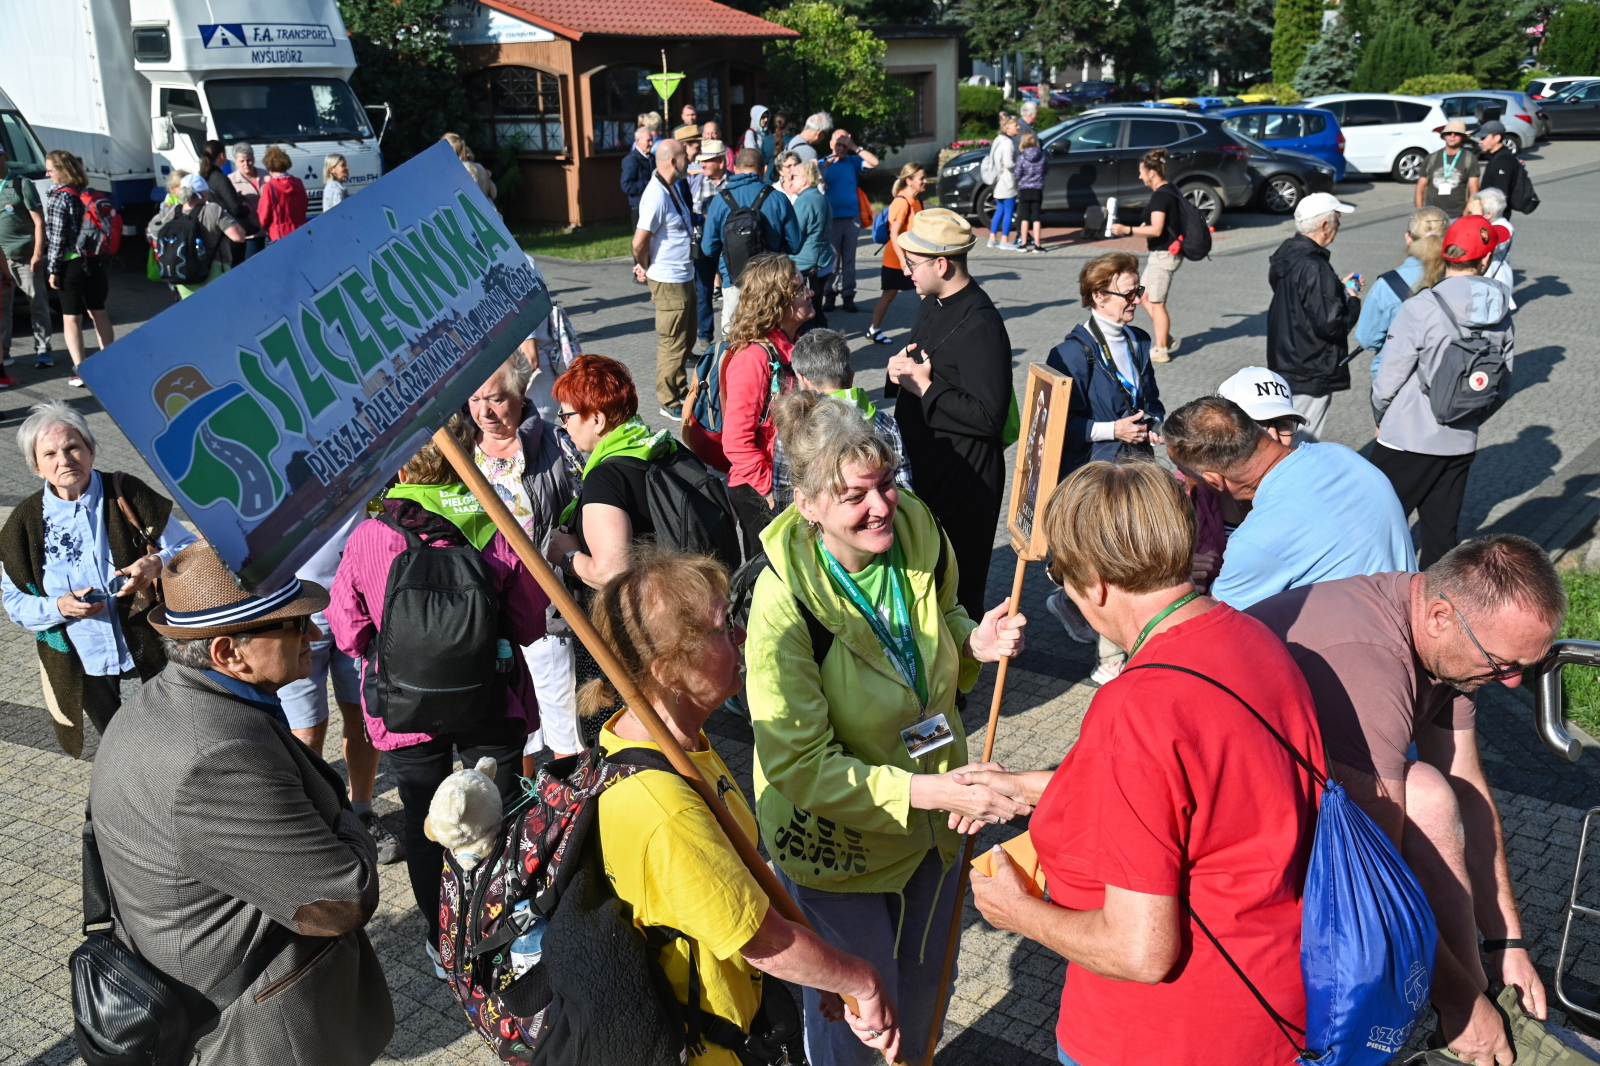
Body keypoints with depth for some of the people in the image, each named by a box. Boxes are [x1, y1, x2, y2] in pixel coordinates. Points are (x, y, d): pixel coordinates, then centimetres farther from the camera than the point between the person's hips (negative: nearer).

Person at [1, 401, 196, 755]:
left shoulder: (127, 493, -13)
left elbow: (188, 549, -9)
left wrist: (158, 564, -31)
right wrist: (58, 607, -21)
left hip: (149, 645, -2)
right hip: (80, 660, 2)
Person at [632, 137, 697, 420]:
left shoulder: (676, 187, 7)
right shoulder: (656, 196, -22)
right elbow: (639, 242, -23)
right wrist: (646, 267, -4)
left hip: (685, 277, 9)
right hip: (668, 281, -9)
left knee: (687, 339, 20)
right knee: (673, 344, 1)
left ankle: (682, 392, 35)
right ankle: (669, 404, 13)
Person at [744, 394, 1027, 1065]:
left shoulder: (917, 531, -14)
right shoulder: (784, 604, -30)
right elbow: (798, 766, -28)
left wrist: (974, 641, -15)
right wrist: (926, 790, -36)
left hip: (931, 822, 6)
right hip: (836, 842, -5)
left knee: (923, 990, 28)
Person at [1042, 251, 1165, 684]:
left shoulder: (1138, 342, 10)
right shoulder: (1074, 352, -13)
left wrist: (1155, 424, 1)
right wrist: (1112, 430, -20)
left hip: (1135, 466, 7)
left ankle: (1071, 602, 42)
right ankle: (1110, 660, 12)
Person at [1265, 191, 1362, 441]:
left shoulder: (1286, 255, 5)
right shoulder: (1314, 268, -24)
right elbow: (1330, 325, -25)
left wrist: (1339, 287, 13)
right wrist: (1352, 300, -7)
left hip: (1284, 363, 10)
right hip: (1311, 374, -10)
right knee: (1303, 443, 0)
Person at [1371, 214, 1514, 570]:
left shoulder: (1420, 309, -16)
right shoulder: (1501, 315, 2)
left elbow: (1388, 380, -12)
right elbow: (1502, 387, 8)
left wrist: (1381, 417, 6)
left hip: (1409, 440, -5)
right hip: (1461, 444, 5)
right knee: (1441, 532, 14)